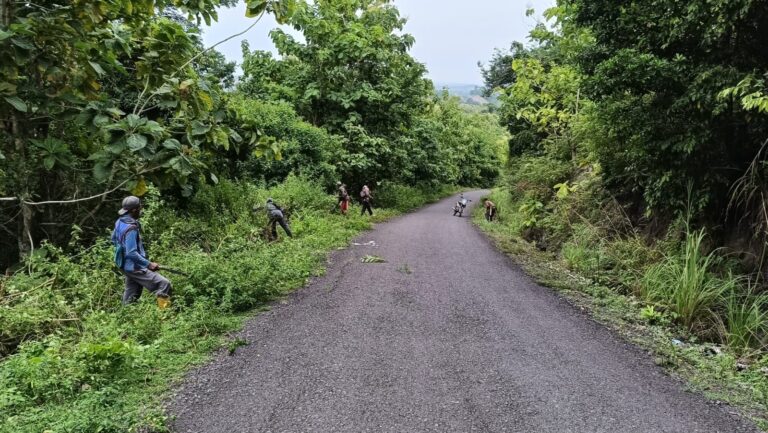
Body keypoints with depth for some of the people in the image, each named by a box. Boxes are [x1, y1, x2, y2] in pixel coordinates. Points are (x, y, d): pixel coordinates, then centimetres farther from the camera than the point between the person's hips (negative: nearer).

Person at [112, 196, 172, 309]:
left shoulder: (119, 222, 3)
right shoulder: (131, 228, -27)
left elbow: (114, 239, 20)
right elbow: (132, 253, -29)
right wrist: (149, 264, -24)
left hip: (125, 265, 10)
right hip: (134, 267, -10)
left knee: (131, 296, 24)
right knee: (164, 284, -15)